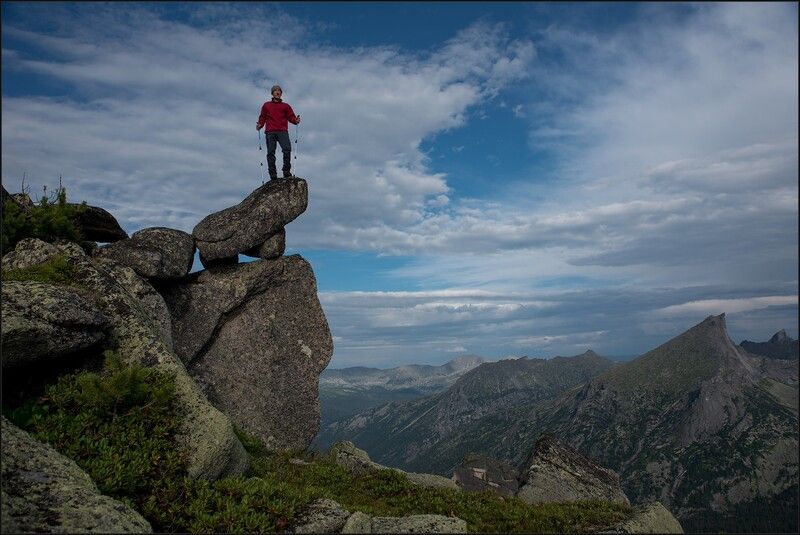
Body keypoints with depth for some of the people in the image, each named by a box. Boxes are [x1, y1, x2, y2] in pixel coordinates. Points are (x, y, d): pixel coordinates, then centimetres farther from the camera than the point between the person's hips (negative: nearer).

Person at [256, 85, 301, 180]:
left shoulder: (286, 106, 22)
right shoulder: (266, 105, 23)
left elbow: (291, 117, 12)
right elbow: (263, 117, 19)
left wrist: (296, 120, -10)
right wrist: (260, 125, 0)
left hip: (282, 131, -1)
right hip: (270, 132, 1)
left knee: (287, 149, -22)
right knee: (271, 153, -8)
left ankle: (286, 172, -21)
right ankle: (273, 175, -11)